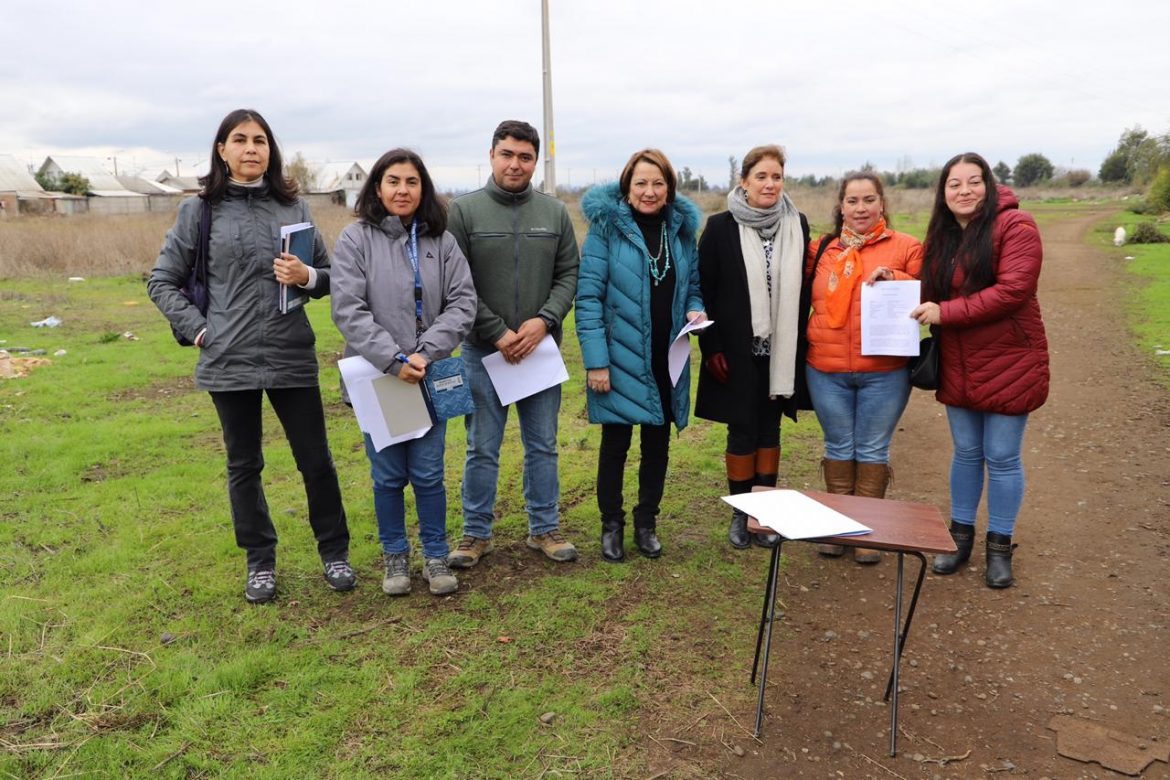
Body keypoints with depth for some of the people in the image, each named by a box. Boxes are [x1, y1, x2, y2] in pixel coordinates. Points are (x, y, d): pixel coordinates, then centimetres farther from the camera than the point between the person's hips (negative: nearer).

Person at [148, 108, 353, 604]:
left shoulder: (293, 207, 7)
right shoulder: (199, 211, 3)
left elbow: (327, 276, 12)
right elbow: (162, 283, 8)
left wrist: (308, 277, -10)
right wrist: (199, 329, -4)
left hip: (292, 358, 1)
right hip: (230, 361, 0)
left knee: (316, 460, 6)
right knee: (244, 466, 11)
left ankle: (334, 552, 24)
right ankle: (260, 562, 27)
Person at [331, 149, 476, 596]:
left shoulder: (441, 241, 3)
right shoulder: (355, 240, -2)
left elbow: (463, 303, -2)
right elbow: (348, 310, -11)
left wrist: (426, 352, -15)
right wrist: (394, 360, -19)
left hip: (431, 375, 1)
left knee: (428, 473, 7)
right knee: (388, 475, 10)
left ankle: (436, 556, 23)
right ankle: (395, 557, 27)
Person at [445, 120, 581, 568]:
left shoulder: (555, 212, 6)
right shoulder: (464, 211, -3)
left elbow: (569, 274, 4)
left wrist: (545, 320, -12)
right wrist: (496, 333, -13)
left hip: (541, 347, 3)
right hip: (483, 350, -2)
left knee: (543, 446, 11)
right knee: (482, 449, 6)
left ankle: (545, 529, 25)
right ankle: (476, 532, 21)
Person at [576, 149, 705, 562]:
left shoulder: (682, 228, 6)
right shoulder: (607, 226, -8)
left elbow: (693, 285, 17)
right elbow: (588, 297, -11)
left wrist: (695, 310, -7)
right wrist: (595, 362, -16)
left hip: (667, 359, 4)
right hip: (621, 358, -4)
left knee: (658, 442, 13)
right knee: (615, 443, 5)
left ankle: (646, 523, 30)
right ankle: (611, 527, 23)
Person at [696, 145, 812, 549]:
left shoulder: (797, 225, 4)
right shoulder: (721, 227, -4)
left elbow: (803, 289, 6)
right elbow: (704, 290, -5)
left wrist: (799, 345, 3)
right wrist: (711, 347, -9)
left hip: (781, 350, 3)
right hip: (737, 350, -2)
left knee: (770, 430, 11)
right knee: (742, 431, 5)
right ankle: (740, 514, 19)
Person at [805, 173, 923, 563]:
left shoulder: (905, 247, 1)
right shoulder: (822, 249, 9)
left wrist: (893, 279, -16)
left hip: (884, 372, -2)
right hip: (826, 371, 2)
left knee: (872, 450, 8)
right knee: (839, 447, 12)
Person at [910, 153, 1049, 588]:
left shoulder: (1014, 226, -13)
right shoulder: (942, 235, 9)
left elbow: (1012, 290, -23)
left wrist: (946, 312, -23)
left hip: (1008, 364, -6)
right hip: (958, 366, 6)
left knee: (1002, 457, 4)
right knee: (965, 452, 15)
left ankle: (999, 547, 21)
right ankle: (961, 536, 29)